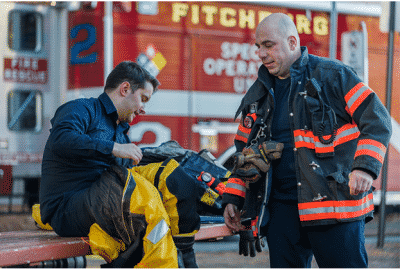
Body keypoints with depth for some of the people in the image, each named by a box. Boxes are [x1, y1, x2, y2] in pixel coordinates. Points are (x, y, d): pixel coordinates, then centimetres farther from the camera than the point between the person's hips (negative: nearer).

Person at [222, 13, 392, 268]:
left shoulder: (332, 75, -1)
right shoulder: (259, 94, 16)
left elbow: (377, 121, -6)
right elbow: (245, 151, 24)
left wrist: (365, 167, -19)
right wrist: (232, 199, 16)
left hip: (334, 201, -5)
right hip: (281, 207, 5)